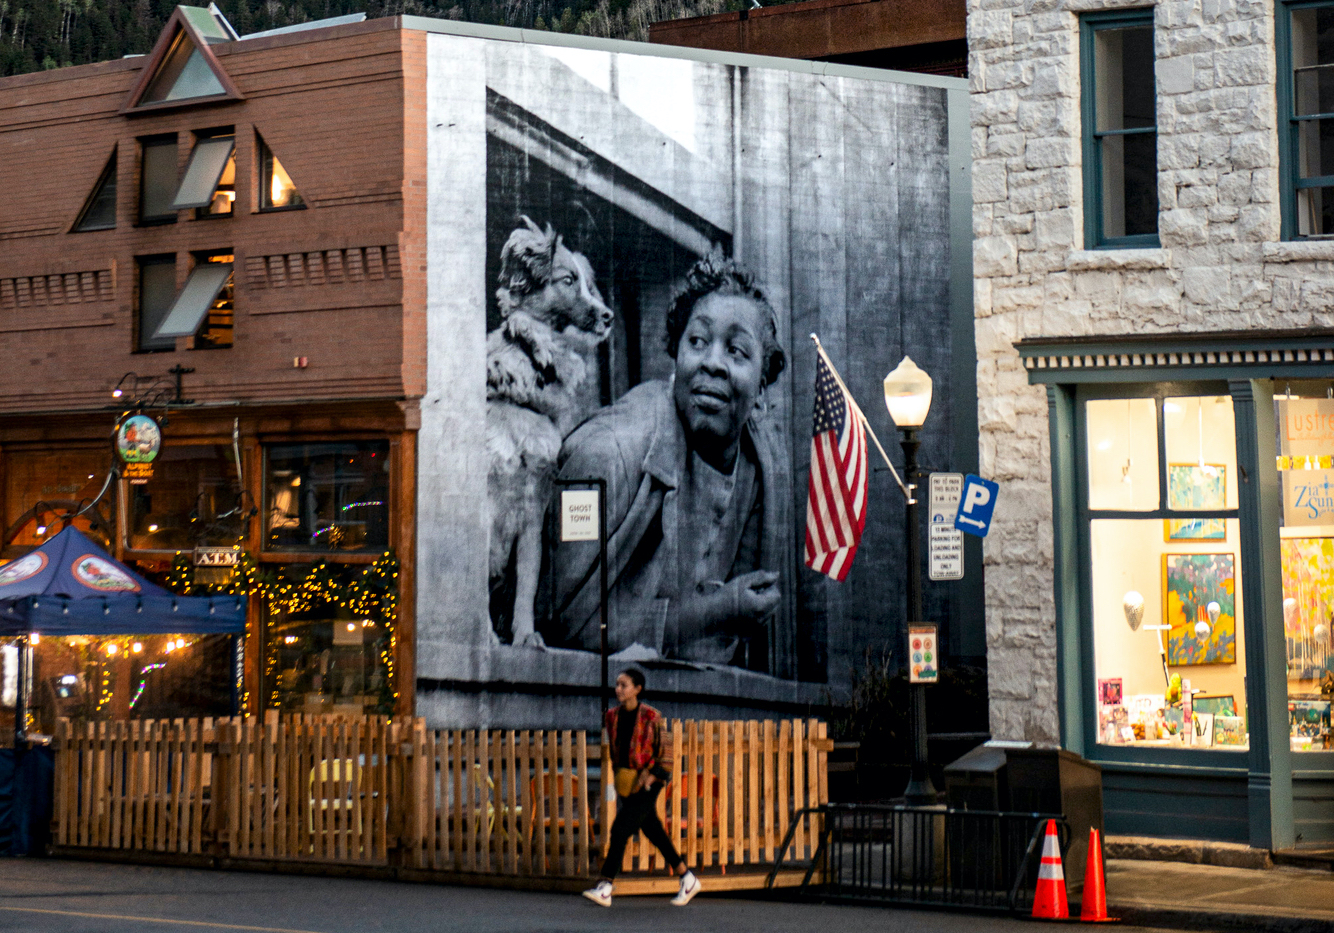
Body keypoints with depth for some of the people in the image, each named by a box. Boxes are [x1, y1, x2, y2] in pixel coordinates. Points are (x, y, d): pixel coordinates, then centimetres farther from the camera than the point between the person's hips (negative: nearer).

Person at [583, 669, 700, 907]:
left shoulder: (651, 716, -12)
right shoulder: (612, 716, 5)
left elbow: (664, 754, -7)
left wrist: (648, 779, -14)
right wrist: (617, 777, 12)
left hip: (648, 780, -7)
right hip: (626, 782, 7)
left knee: (620, 829, -16)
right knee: (653, 831, 12)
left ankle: (604, 888, -16)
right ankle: (688, 880, 24)